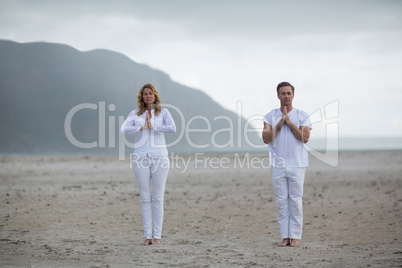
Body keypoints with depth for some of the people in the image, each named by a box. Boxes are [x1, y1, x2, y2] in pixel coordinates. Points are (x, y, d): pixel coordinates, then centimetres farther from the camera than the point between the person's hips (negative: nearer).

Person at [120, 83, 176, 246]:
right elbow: (124, 129, -7)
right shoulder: (135, 114, 9)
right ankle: (147, 236, 5)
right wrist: (142, 128, -15)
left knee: (158, 198, -1)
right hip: (141, 158, 1)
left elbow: (172, 128, -12)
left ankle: (157, 236, 1)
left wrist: (153, 127, -11)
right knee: (145, 198, 2)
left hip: (159, 158, -1)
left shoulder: (163, 112, 6)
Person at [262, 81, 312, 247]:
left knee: (296, 200, -3)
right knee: (281, 201, 2)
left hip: (297, 165, -1)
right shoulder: (270, 116, 8)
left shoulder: (302, 116, 5)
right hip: (278, 165, 1)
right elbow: (266, 139, -4)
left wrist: (289, 122, -11)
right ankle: (285, 237, 7)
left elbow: (305, 138, -9)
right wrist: (280, 123, -9)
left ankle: (295, 237, 2)